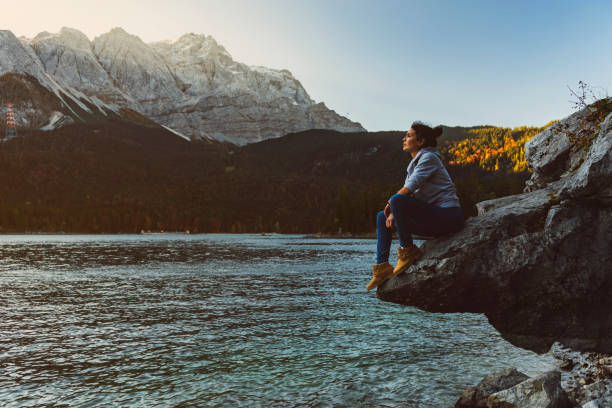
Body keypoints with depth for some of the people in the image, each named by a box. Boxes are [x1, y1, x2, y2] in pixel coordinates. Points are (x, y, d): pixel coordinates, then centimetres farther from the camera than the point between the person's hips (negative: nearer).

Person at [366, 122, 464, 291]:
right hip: (431, 217, 10)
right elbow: (407, 193, 13)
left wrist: (390, 203, -2)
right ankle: (382, 266, 3)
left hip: (447, 216, -10)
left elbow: (407, 190, -19)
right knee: (382, 217, 12)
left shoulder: (429, 157, -11)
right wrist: (393, 213, -4)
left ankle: (408, 250, -13)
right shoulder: (415, 162, 17)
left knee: (398, 200, -30)